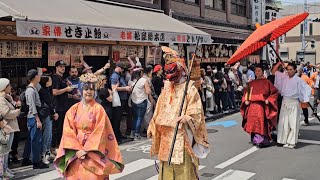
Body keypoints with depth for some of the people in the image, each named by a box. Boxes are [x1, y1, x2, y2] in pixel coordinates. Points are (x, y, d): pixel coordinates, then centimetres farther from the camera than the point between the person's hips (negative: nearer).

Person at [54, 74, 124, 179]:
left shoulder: (98, 109, -4)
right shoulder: (73, 109, 4)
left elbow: (100, 132, -10)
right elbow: (68, 131, 0)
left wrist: (86, 150, -14)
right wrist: (77, 149, -11)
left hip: (93, 151, -2)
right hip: (75, 151, 3)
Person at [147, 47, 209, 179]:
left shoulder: (189, 88, -8)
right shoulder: (166, 89, 11)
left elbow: (195, 112, -14)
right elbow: (159, 111, 17)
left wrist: (187, 118, -32)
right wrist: (153, 128, 15)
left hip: (182, 135, -6)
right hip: (166, 135, 6)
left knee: (183, 167, -4)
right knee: (167, 166, 12)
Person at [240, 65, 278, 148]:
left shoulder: (266, 82, 0)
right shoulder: (251, 83, 14)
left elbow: (274, 92, -2)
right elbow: (246, 92, 22)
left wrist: (268, 100, -10)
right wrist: (246, 100, 6)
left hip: (261, 106, -5)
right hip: (252, 106, 5)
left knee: (261, 122, -9)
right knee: (253, 122, 5)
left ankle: (262, 140, -3)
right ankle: (255, 139, 15)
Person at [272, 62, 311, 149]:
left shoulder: (298, 80, -6)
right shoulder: (284, 76, 5)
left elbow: (307, 89, -3)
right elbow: (274, 72, 11)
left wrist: (303, 99, -4)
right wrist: (279, 63, 3)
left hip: (294, 103, -4)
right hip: (285, 102, 4)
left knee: (293, 123, -2)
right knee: (284, 122, 6)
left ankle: (292, 142, 5)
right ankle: (285, 140, 14)